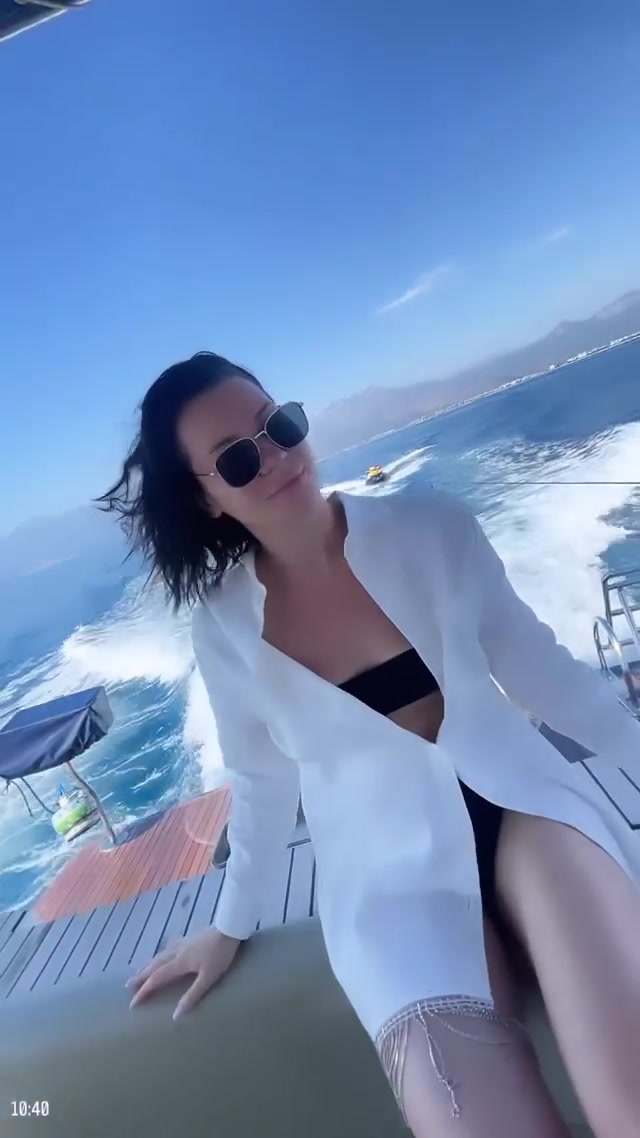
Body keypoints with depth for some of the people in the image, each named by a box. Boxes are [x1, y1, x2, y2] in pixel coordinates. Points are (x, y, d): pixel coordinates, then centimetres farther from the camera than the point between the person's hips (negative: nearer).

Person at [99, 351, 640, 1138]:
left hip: (515, 800, 1)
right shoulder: (220, 627, -3)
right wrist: (231, 926, 20)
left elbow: (538, 668, 6)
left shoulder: (430, 527, -5)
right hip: (389, 872, 0)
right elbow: (260, 782, 11)